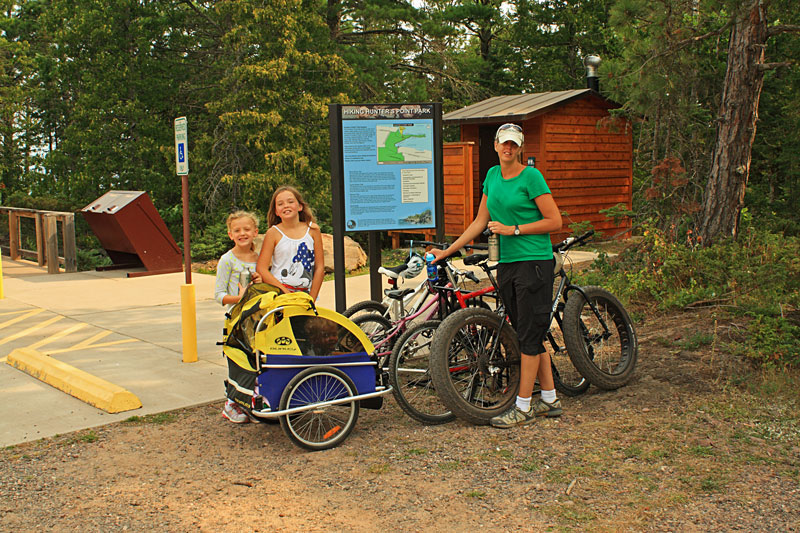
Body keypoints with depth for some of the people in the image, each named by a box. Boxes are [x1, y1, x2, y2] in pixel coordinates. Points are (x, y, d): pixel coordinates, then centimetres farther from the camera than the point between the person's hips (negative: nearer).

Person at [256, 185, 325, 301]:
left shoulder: (312, 229, 4)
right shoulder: (274, 232, -1)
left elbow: (319, 267, 5)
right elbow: (261, 269, -6)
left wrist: (311, 300, -1)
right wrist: (286, 292, -13)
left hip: (304, 294, 2)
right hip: (278, 293, -2)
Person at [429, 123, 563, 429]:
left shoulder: (531, 176, -8)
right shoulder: (492, 175, 12)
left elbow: (554, 221, -11)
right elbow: (480, 222, 16)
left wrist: (512, 229, -13)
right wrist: (447, 251, 13)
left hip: (534, 262, -7)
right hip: (507, 264, 7)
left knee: (530, 335, -2)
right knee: (528, 335, 12)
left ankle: (523, 407, 4)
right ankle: (550, 400, 22)